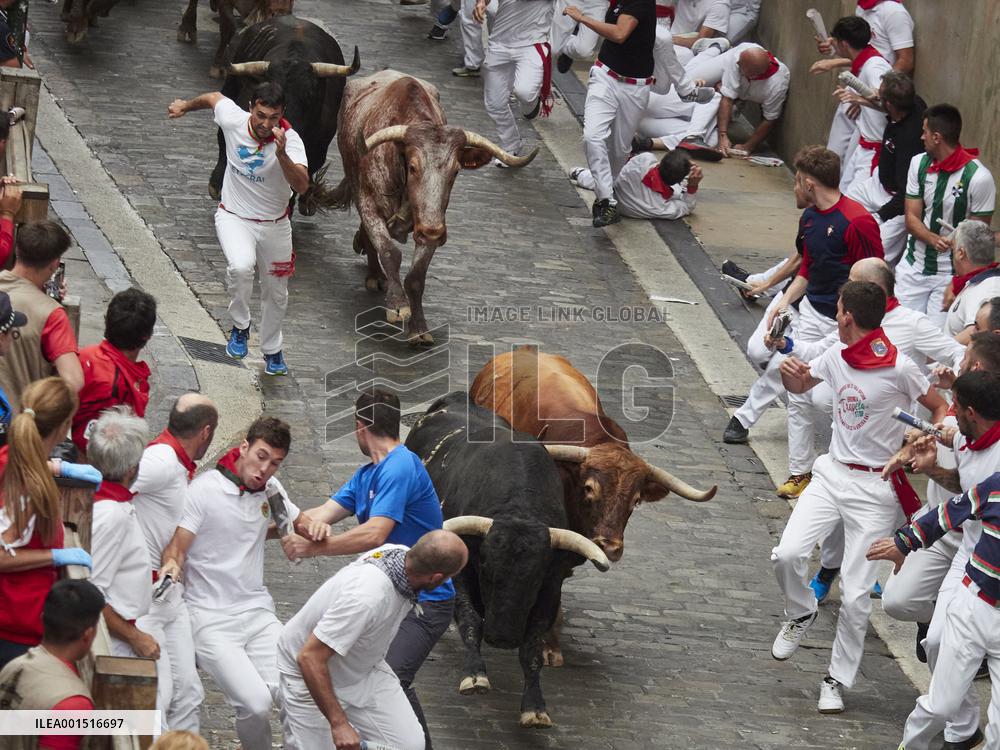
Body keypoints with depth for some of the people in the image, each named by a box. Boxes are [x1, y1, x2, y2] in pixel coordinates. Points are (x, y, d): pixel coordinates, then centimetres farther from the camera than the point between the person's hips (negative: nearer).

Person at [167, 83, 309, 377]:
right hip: (234, 217, 0)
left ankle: (272, 351, 43)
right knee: (241, 267, -31)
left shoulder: (290, 141, -27)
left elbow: (302, 186, -40)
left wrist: (281, 154, -54)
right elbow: (214, 97, 4)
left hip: (274, 225, 0)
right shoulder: (233, 119, -20)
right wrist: (185, 106, 23)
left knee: (276, 294, 16)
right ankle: (240, 326, -5)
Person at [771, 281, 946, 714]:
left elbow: (941, 408, -6)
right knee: (787, 554, -15)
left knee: (855, 596, -3)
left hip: (875, 488, -5)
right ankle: (801, 614, 16)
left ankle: (838, 680, 14)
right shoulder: (836, 357, 3)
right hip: (833, 474, 5)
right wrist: (789, 373, -3)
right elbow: (800, 386, 21)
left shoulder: (898, 367, -16)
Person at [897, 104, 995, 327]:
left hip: (951, 273, -5)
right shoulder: (919, 163, 0)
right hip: (913, 266, 5)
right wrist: (935, 240, -21)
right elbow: (911, 219, 0)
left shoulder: (978, 178, -17)